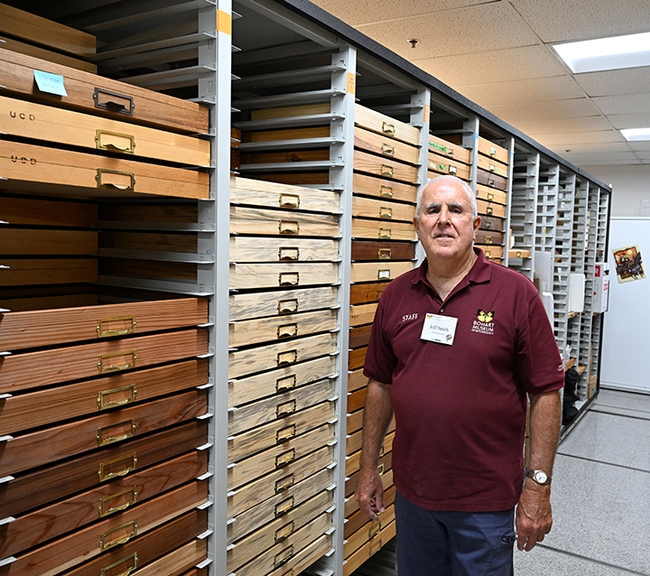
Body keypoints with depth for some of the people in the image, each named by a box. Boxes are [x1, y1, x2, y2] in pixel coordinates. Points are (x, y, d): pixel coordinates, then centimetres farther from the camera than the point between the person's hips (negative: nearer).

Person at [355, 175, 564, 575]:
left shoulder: (517, 293, -11)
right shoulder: (396, 295, 1)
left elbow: (546, 392, -9)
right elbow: (380, 384, 7)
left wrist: (538, 484, -11)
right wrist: (369, 467, 8)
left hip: (486, 500, -3)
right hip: (412, 490, 4)